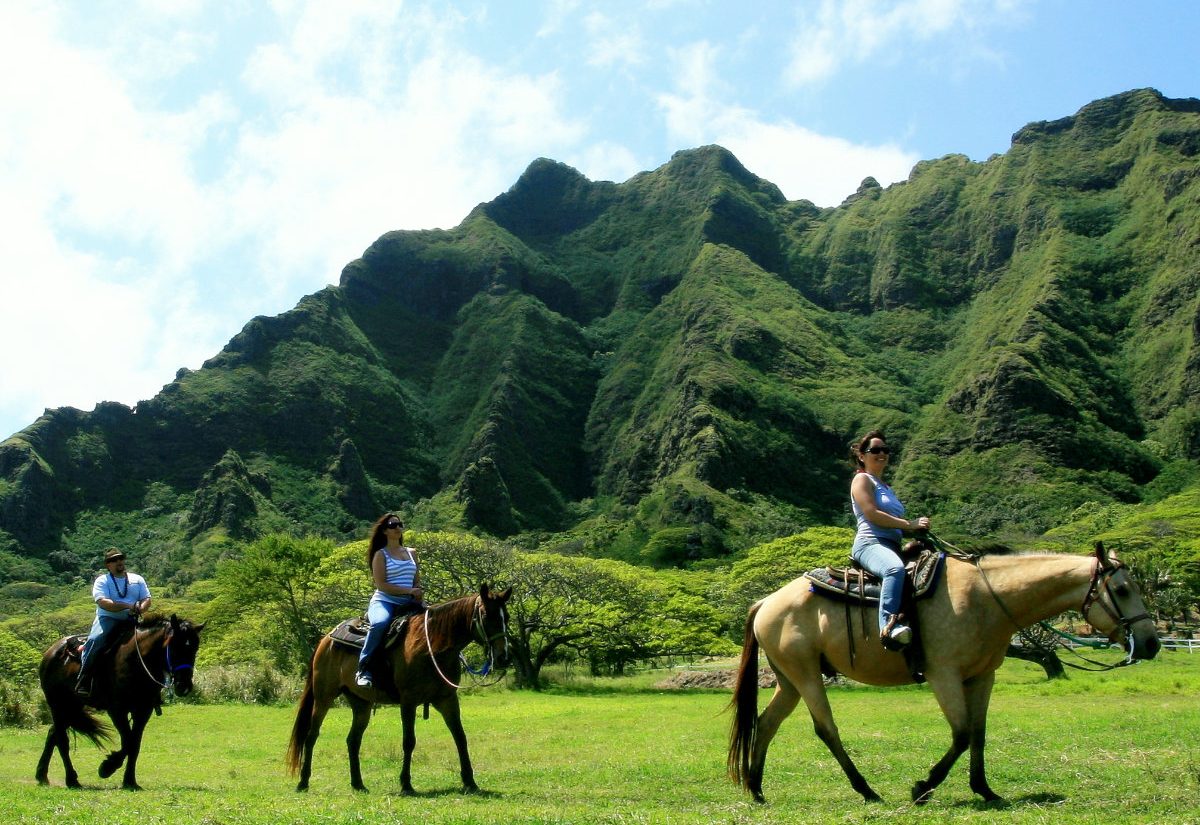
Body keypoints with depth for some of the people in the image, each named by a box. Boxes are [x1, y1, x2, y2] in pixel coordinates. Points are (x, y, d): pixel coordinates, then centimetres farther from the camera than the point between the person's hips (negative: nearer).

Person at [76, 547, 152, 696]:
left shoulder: (137, 579, 16)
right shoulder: (102, 581, 5)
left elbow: (147, 600, 8)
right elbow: (103, 602, -12)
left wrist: (139, 609, -16)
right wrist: (128, 606, -22)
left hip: (130, 621, 3)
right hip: (107, 618, -3)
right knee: (95, 641, -31)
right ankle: (83, 681, -28)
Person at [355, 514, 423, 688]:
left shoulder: (411, 553, 19)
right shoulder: (381, 554, 3)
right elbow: (381, 584, -7)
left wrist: (419, 593, -2)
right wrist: (409, 590, -15)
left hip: (408, 604, 6)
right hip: (384, 601, -5)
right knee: (380, 623, -38)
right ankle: (363, 668, -29)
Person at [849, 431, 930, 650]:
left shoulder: (885, 488, 31)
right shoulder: (862, 479, 6)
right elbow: (872, 514, -10)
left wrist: (915, 529, 6)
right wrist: (910, 523, -9)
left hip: (891, 546, 9)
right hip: (870, 544, -9)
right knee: (895, 568, -40)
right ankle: (889, 625, -53)